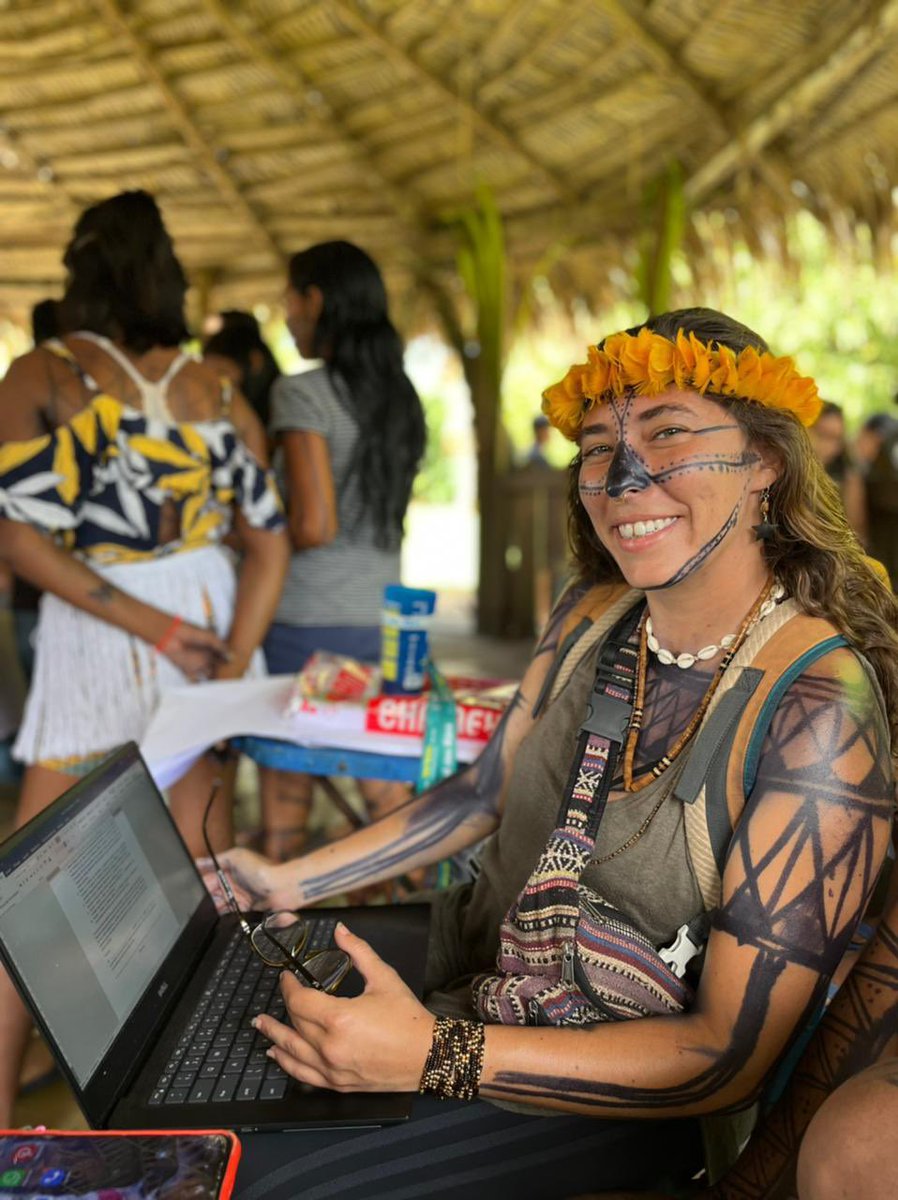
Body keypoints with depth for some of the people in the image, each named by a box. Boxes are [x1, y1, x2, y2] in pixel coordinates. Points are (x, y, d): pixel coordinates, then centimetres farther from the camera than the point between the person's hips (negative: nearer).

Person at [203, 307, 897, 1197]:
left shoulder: (820, 709, -25)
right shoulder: (592, 616, -4)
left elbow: (734, 1058, -24)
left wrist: (434, 1055, -31)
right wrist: (288, 884, 3)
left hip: (629, 1096, -6)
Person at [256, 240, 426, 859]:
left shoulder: (303, 393, -10)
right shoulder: (400, 398, 10)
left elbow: (314, 526, -17)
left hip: (307, 622, -6)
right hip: (381, 618, 6)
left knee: (286, 791, 5)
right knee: (386, 787, 12)